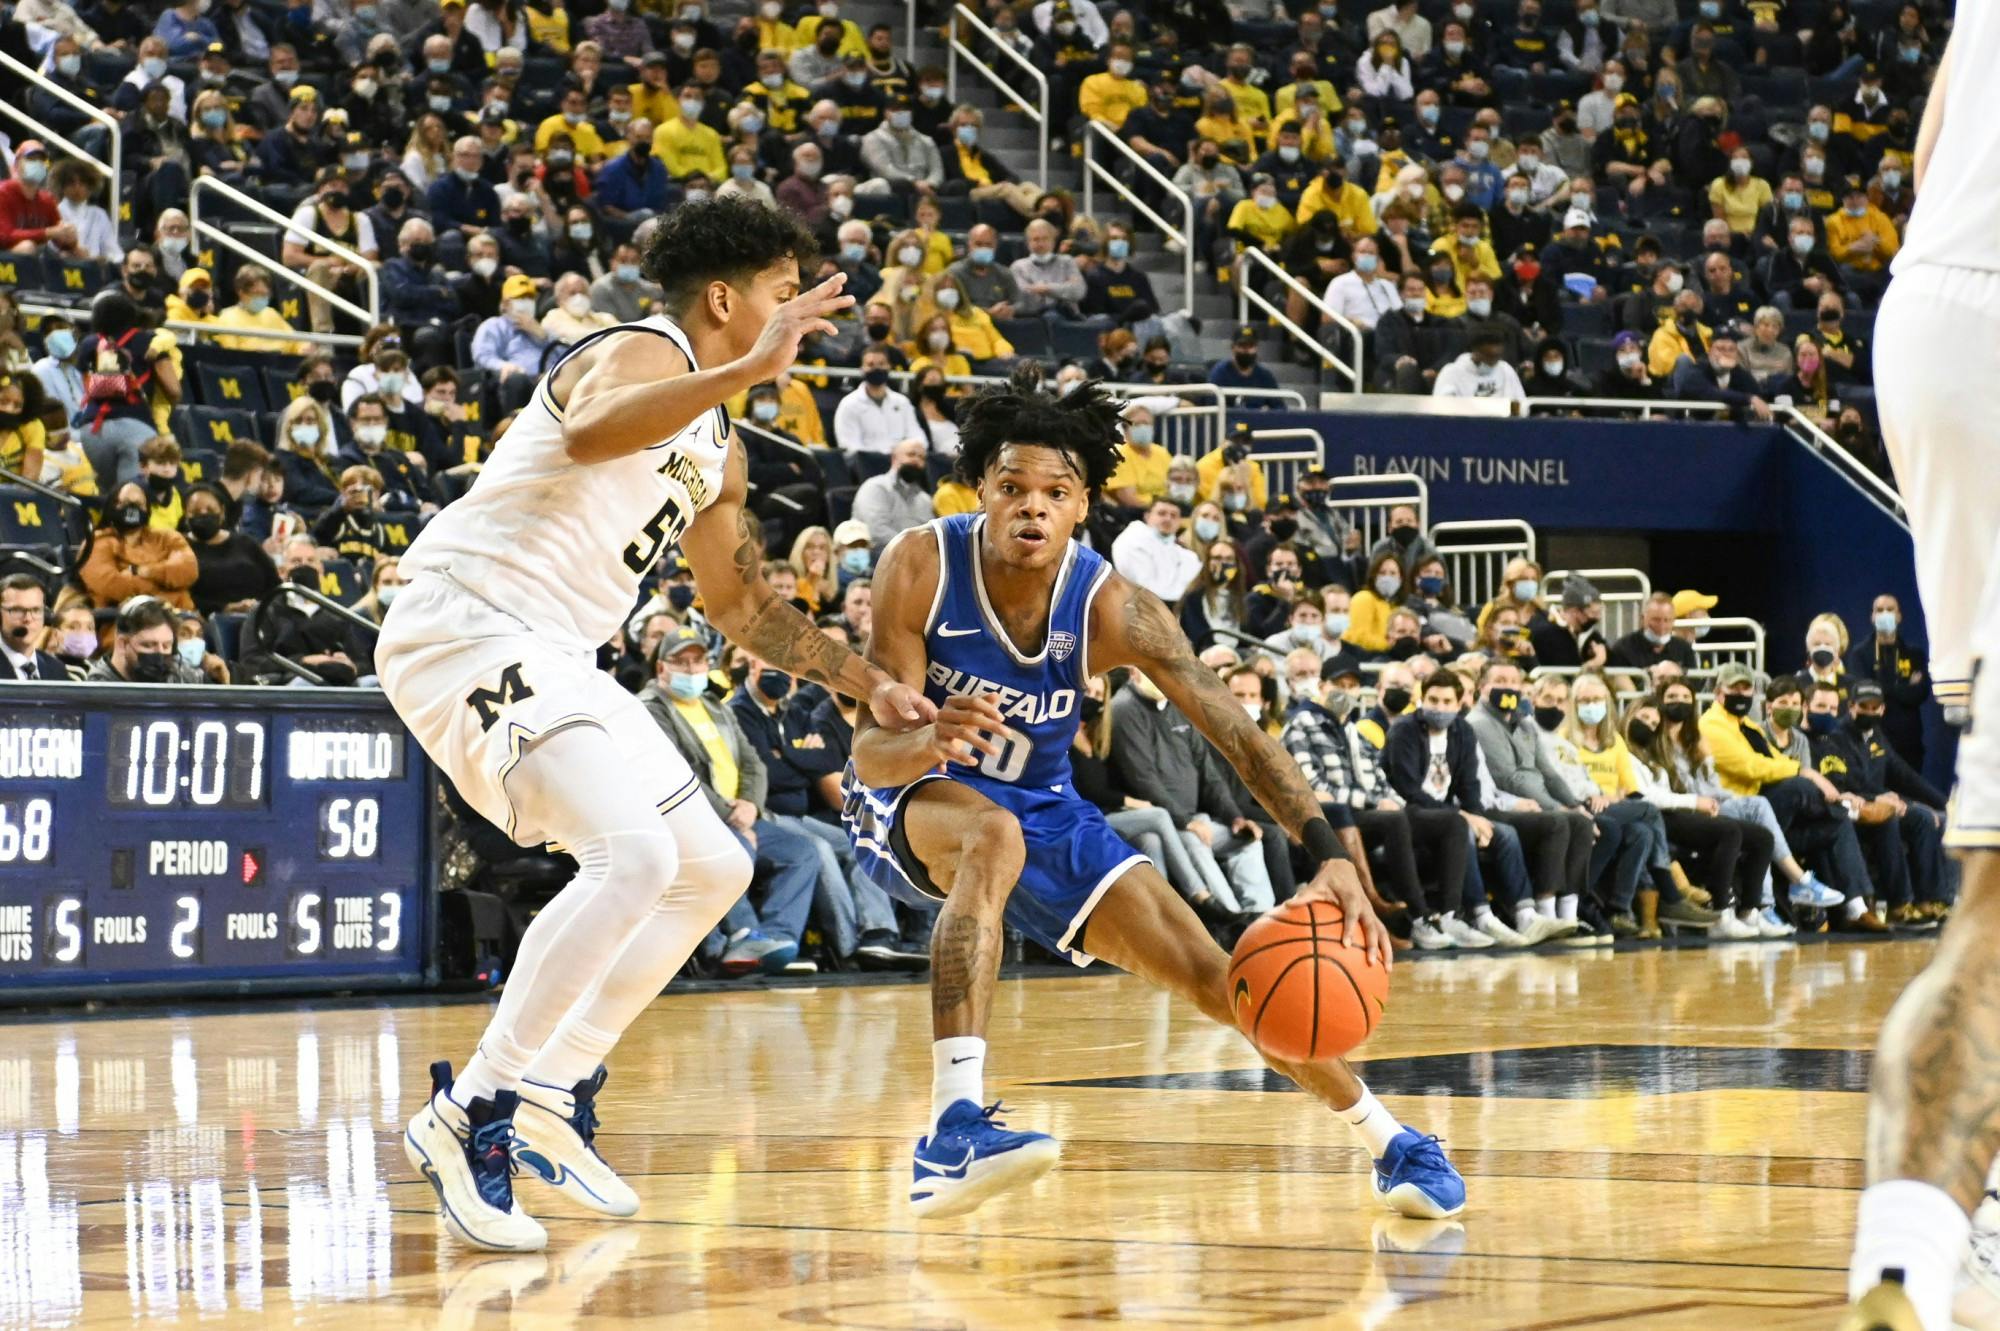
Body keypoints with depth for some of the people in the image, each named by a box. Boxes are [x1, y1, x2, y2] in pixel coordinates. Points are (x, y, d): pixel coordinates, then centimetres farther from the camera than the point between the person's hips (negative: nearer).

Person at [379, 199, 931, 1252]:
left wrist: (868, 683, 29)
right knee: (635, 856, -26)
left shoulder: (715, 449, 20)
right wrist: (749, 369, -39)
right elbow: (589, 432, -35)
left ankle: (554, 1096, 18)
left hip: (551, 658, 11)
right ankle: (466, 1116, -23)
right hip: (465, 623, -11)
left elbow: (739, 602, 33)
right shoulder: (645, 354, -9)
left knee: (712, 869, 15)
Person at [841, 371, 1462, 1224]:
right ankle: (953, 1130, -49)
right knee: (993, 835, -39)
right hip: (911, 801, -3)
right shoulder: (921, 568, -26)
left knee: (1211, 972, -2)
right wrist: (927, 742, -51)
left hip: (1042, 810, 3)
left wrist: (1329, 855, -35)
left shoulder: (1110, 609, -21)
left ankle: (1391, 1145, 18)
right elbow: (870, 748, -27)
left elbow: (1236, 733, -23)